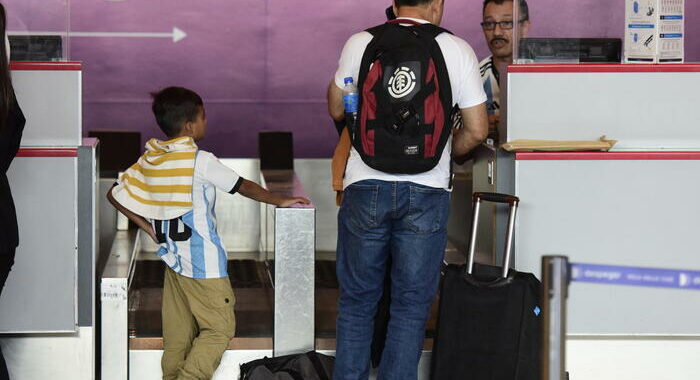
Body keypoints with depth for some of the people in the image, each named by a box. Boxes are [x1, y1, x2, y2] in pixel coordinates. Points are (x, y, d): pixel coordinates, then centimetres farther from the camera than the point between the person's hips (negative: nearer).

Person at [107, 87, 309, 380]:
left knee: (178, 333, 12)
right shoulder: (200, 161, -16)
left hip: (172, 258, 7)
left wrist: (148, 227, 10)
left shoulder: (149, 160, 3)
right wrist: (280, 201, 5)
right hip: (204, 264, -7)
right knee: (219, 329, -1)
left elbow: (115, 194, 7)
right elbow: (244, 187, -8)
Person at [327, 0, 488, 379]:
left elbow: (336, 109, 14)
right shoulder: (458, 50, -3)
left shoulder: (359, 44, -1)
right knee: (411, 304, 7)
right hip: (426, 192, -1)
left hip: (365, 188, 1)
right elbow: (476, 130, 0)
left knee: (356, 300, 13)